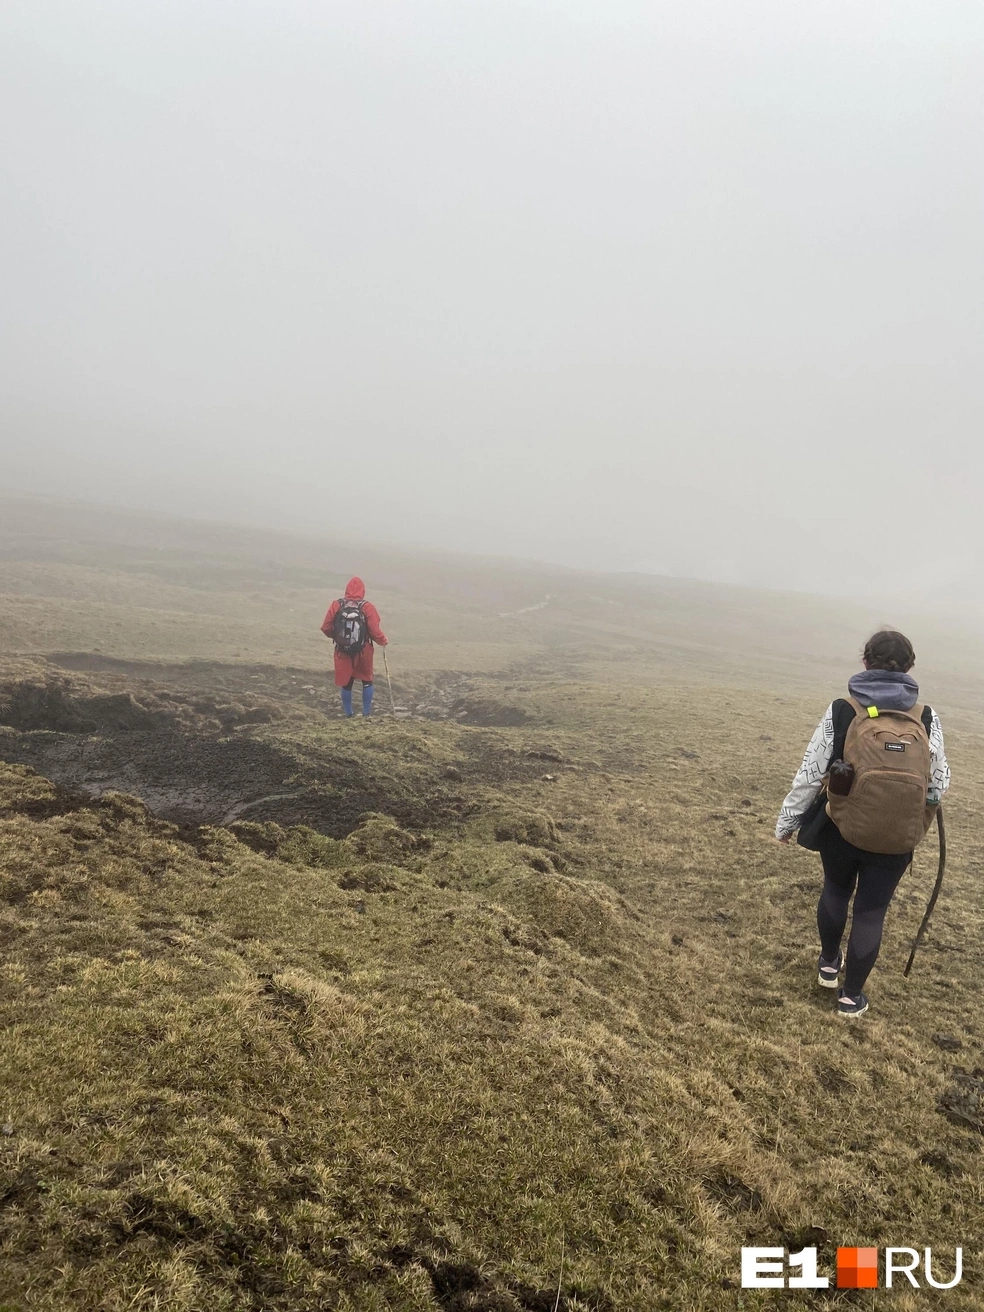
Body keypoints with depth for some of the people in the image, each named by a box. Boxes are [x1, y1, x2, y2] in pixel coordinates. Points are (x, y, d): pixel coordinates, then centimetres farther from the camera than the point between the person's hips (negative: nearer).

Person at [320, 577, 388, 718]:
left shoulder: (336, 605, -9)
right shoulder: (367, 607, -14)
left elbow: (326, 628, -5)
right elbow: (375, 631, -17)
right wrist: (383, 641, 4)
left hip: (343, 652, 1)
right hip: (363, 652, -1)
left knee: (346, 683, 17)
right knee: (367, 681, 19)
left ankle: (349, 714, 26)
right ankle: (367, 713, 23)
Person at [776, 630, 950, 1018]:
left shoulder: (841, 712, -12)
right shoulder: (927, 720, -7)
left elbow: (810, 774, -9)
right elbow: (939, 785, 0)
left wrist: (787, 822, 3)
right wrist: (915, 816, 22)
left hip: (840, 829, 0)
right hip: (896, 839, 0)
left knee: (836, 889, 26)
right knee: (871, 912, 15)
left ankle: (829, 964, 44)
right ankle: (851, 995, 27)